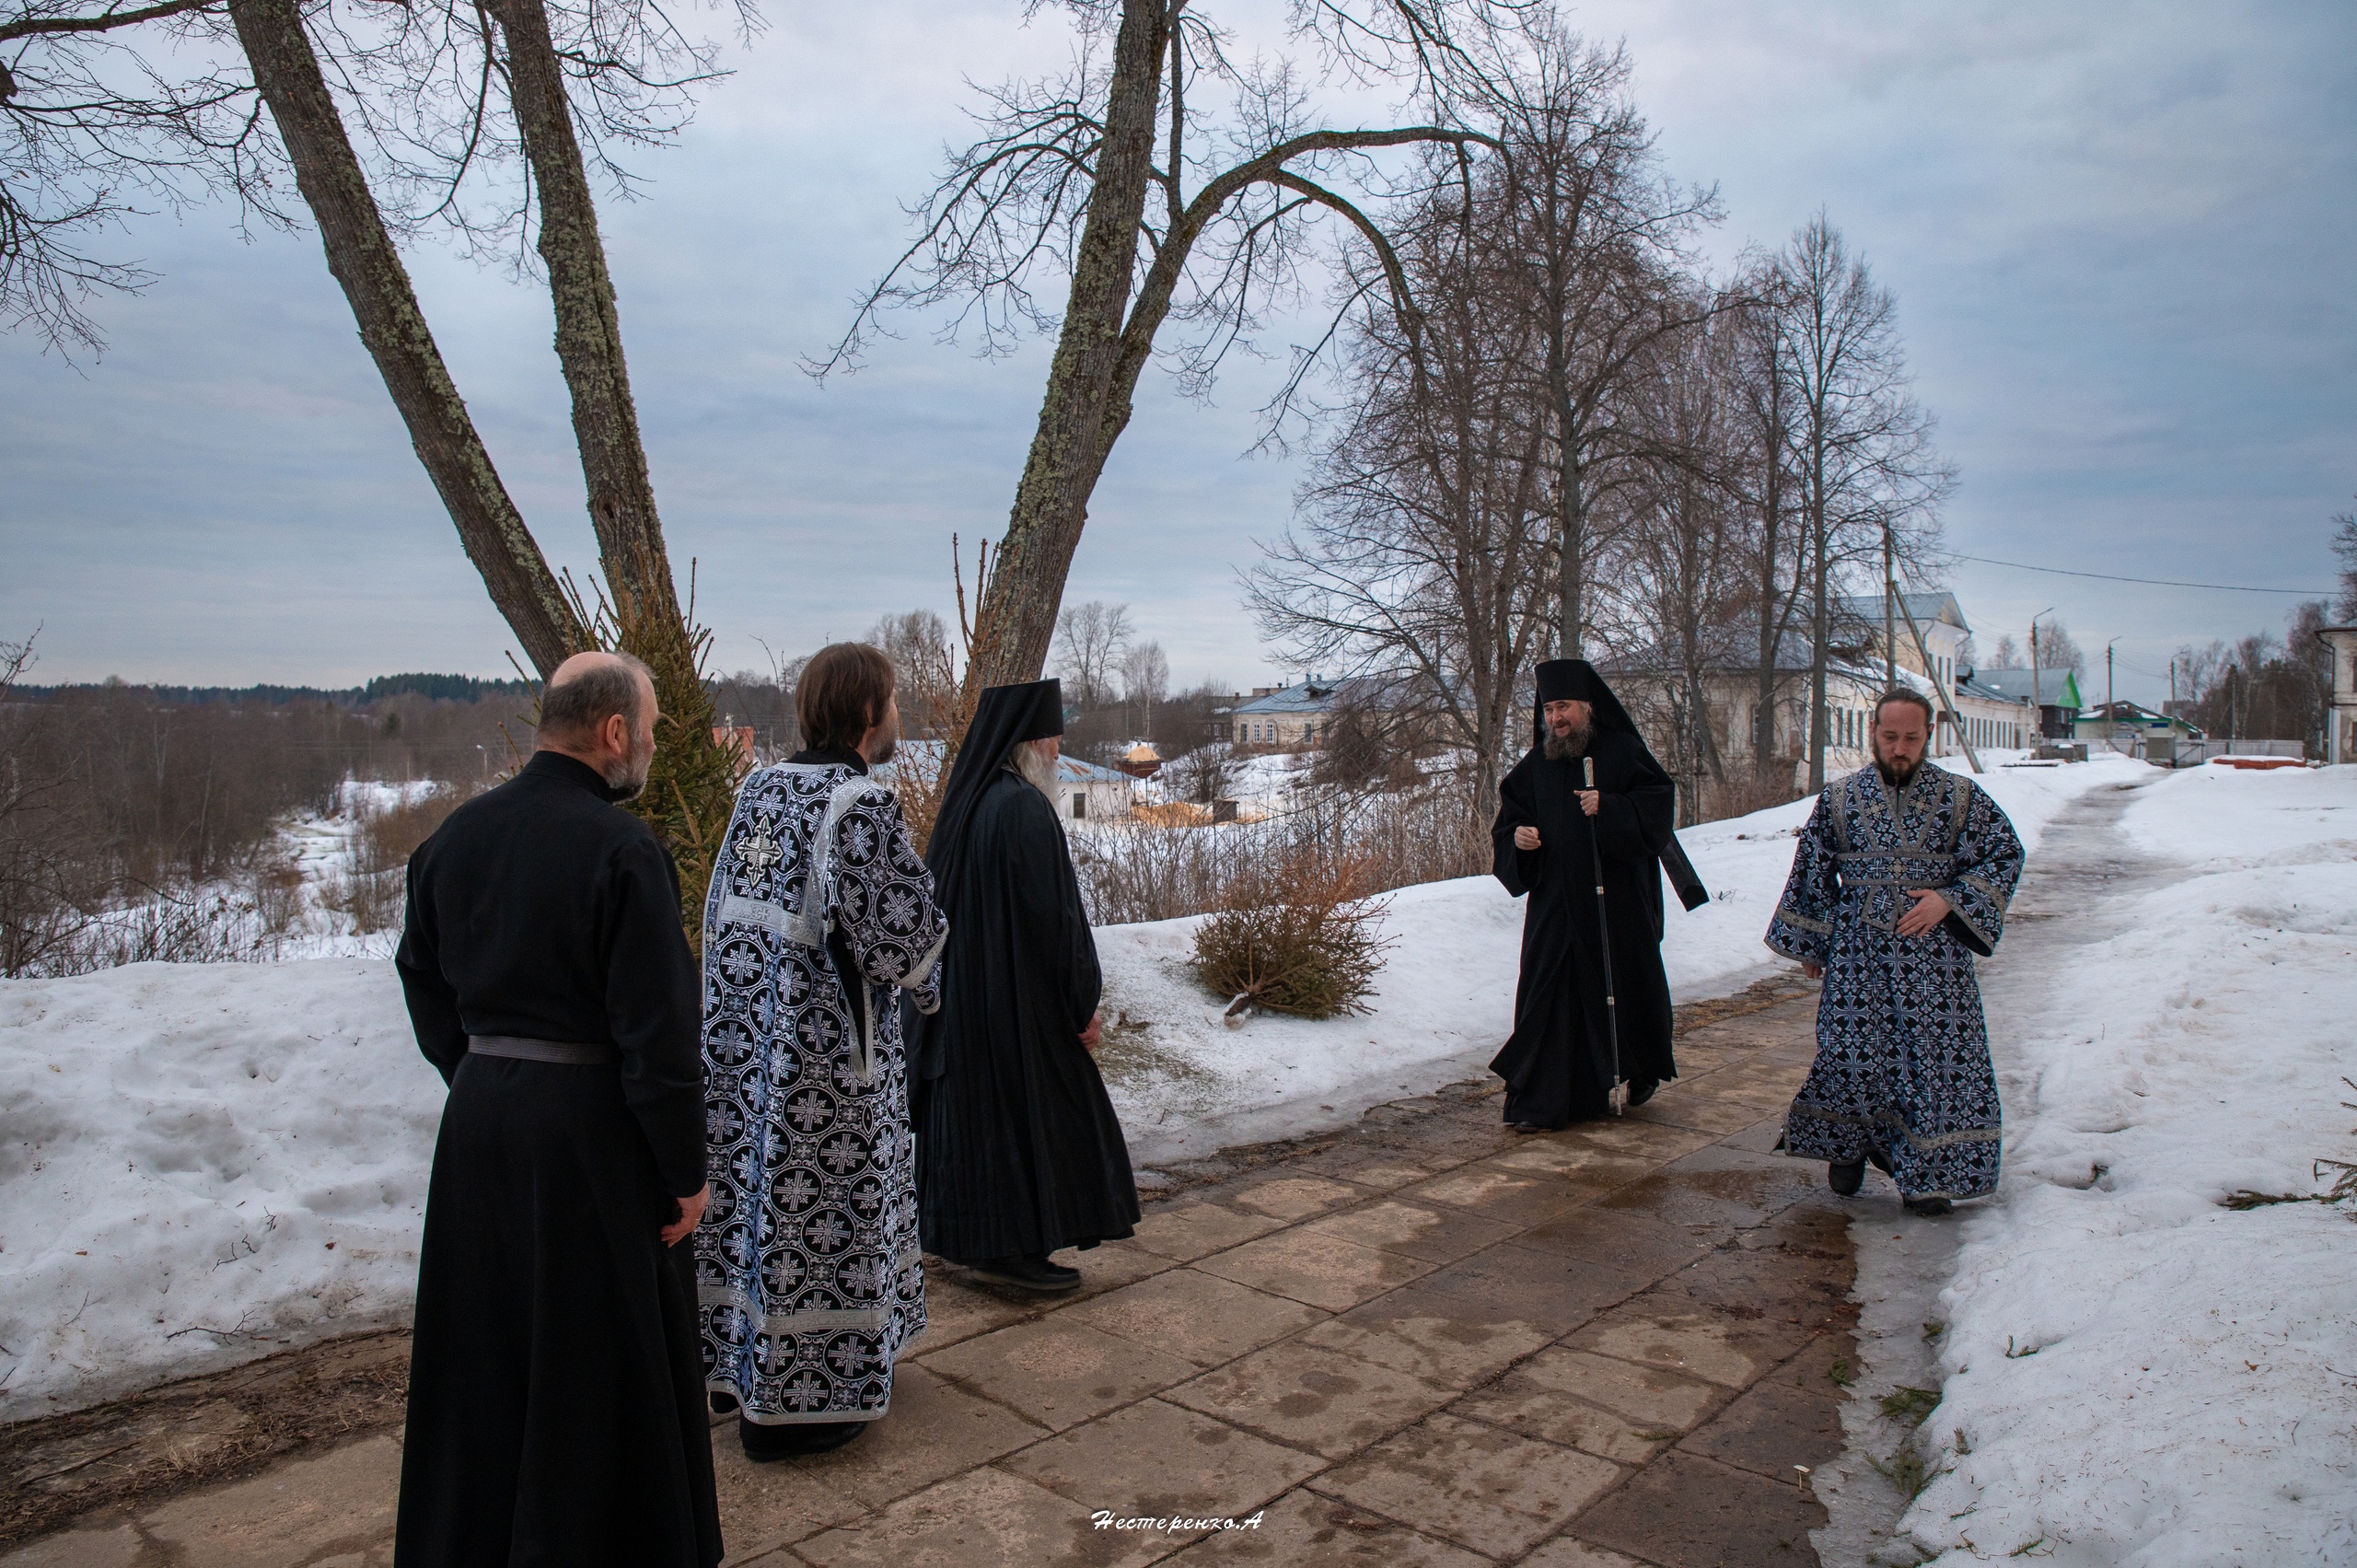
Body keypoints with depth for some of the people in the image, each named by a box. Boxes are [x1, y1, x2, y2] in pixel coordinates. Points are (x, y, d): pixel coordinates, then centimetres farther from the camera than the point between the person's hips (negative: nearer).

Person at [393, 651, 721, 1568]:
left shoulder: (456, 835, 3)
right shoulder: (621, 848, -19)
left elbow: (423, 981, 12)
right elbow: (659, 1027, -19)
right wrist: (686, 1170, -9)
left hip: (476, 1120, 7)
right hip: (587, 1124, -7)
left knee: (483, 1355, 22)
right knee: (594, 1360, 10)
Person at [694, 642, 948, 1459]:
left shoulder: (760, 788, 4)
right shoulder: (861, 804, -20)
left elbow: (725, 912, 12)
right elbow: (905, 933, -18)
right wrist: (924, 984, 2)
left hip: (741, 1032, 8)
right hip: (825, 1048, -8)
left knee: (756, 1193, 20)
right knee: (812, 1213, 5)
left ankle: (736, 1362, 36)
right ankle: (787, 1402, 18)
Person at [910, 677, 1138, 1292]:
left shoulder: (968, 799, 8)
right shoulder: (1023, 807, -20)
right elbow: (1052, 914, -21)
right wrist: (1084, 1004, -13)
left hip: (964, 990, 9)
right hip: (1020, 997, -9)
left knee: (977, 1110, 15)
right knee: (1031, 1114, 2)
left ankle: (976, 1238, 26)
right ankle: (1015, 1248, 12)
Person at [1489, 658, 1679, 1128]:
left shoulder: (1622, 750, -1)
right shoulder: (1535, 765, 10)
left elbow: (1660, 799, -8)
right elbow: (1507, 821, 12)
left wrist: (1608, 807, -23)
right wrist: (1516, 837, -11)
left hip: (1618, 899, -2)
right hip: (1555, 902, 2)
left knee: (1627, 983, 11)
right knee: (1549, 995, -2)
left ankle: (1643, 1070, 37)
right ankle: (1541, 1102, 0)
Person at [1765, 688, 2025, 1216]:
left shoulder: (1960, 797, 1)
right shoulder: (1839, 799, 3)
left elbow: (2005, 856, 5)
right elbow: (1812, 874, 10)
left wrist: (1949, 900, -9)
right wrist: (1810, 945, 13)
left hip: (1934, 959, 0)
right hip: (1858, 958, 0)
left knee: (1936, 1060, 0)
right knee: (1850, 1053, 2)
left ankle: (1925, 1172, 15)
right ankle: (1848, 1147, 27)